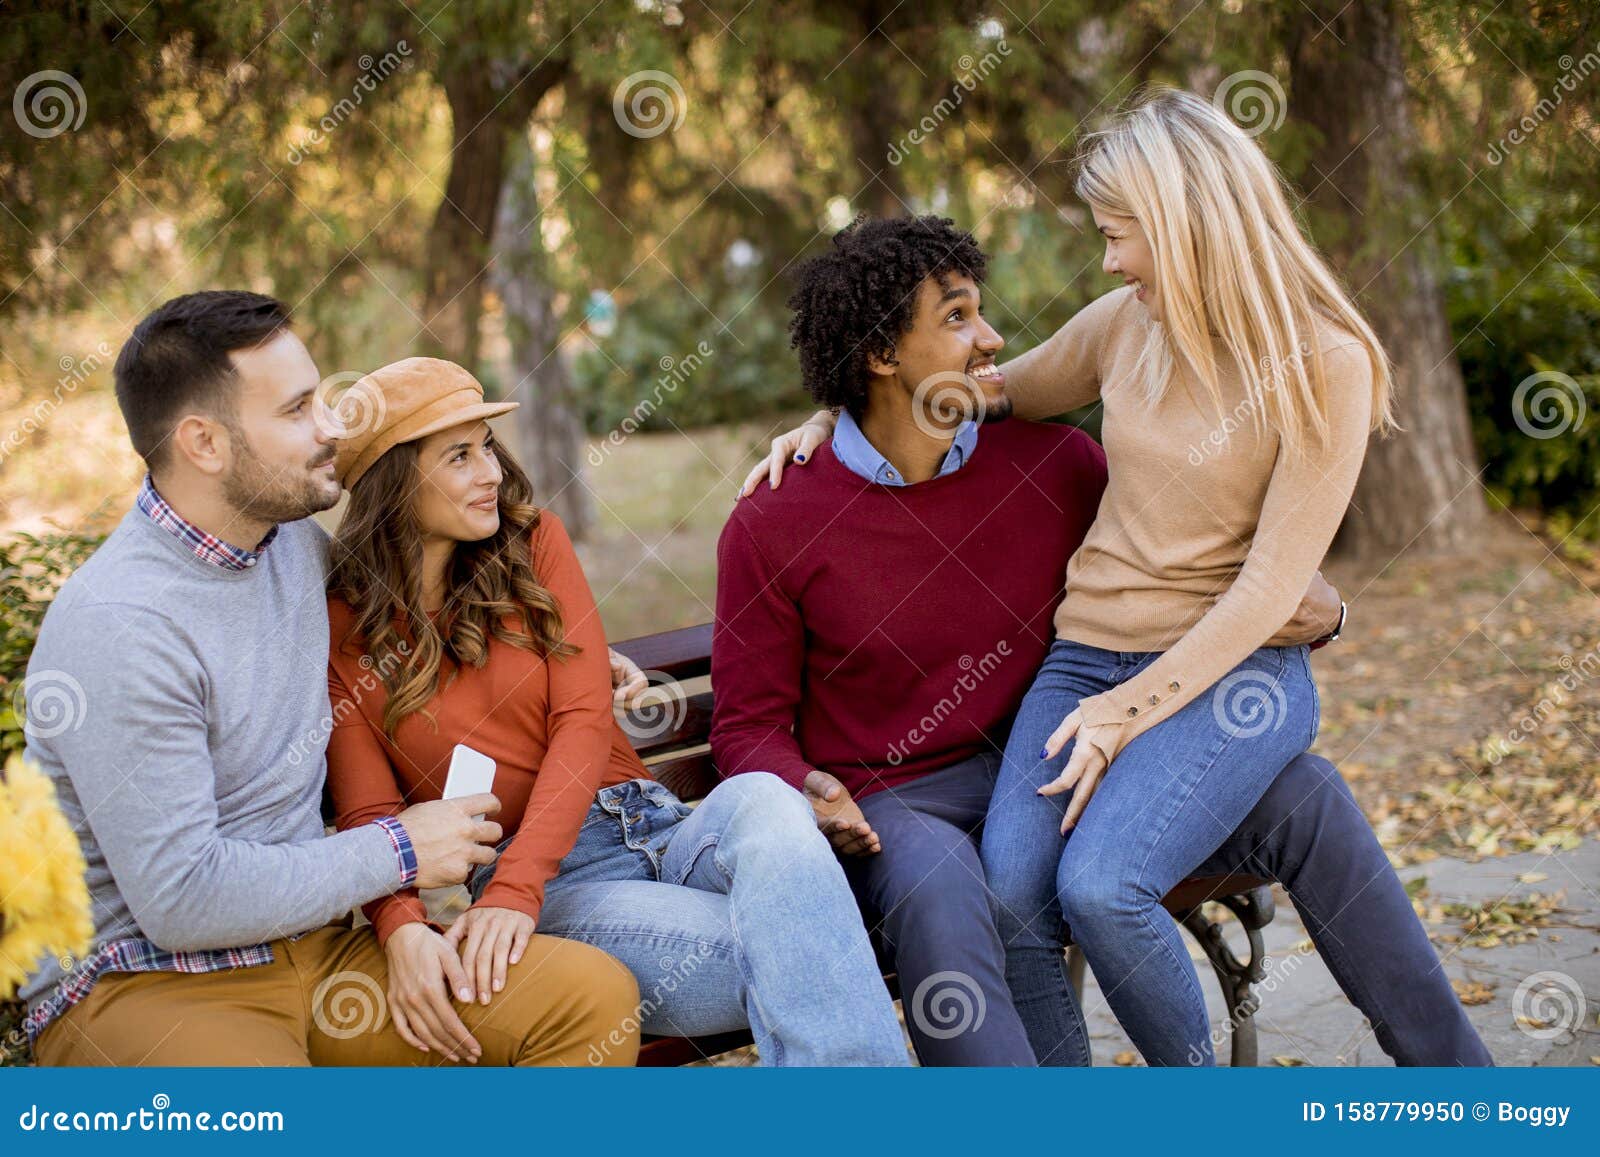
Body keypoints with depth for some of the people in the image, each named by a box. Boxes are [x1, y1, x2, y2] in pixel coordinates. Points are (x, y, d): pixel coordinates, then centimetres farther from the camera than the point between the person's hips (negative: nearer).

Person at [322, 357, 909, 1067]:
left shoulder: (533, 542, 9)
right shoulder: (340, 628, 3)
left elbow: (584, 722, -2)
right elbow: (368, 814, -1)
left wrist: (513, 889, -18)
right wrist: (403, 929, -25)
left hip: (647, 823, 3)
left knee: (760, 803, -35)